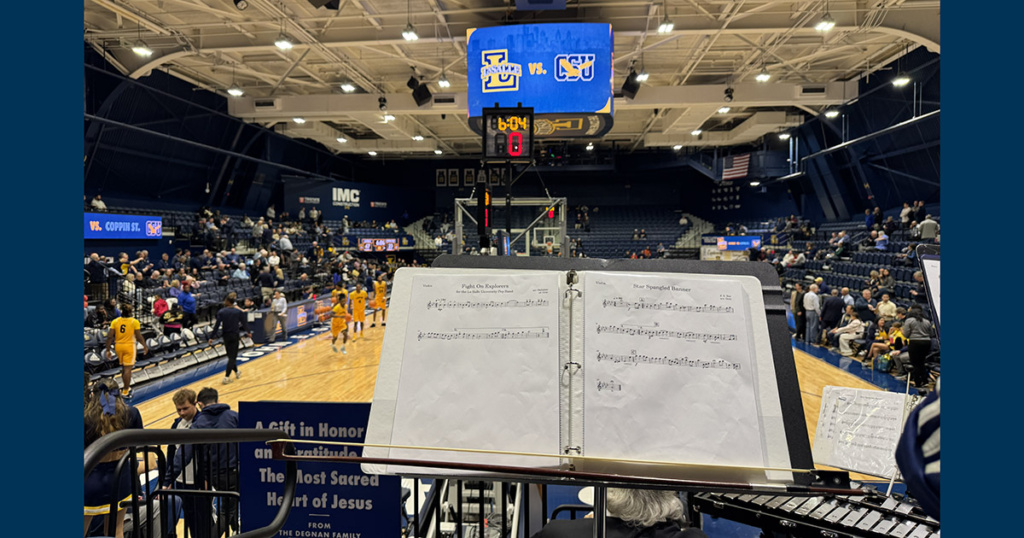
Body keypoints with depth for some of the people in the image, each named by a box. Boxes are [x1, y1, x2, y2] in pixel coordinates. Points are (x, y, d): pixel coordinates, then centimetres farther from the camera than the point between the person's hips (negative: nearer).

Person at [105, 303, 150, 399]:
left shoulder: (115, 321, 1)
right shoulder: (135, 322, -8)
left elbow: (110, 337, -2)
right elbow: (139, 337, -7)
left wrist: (108, 350, 3)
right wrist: (145, 346, 7)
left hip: (118, 346, 5)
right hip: (129, 346, -5)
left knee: (124, 368, 20)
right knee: (128, 369, -2)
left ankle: (126, 387, 31)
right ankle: (125, 391, -2)